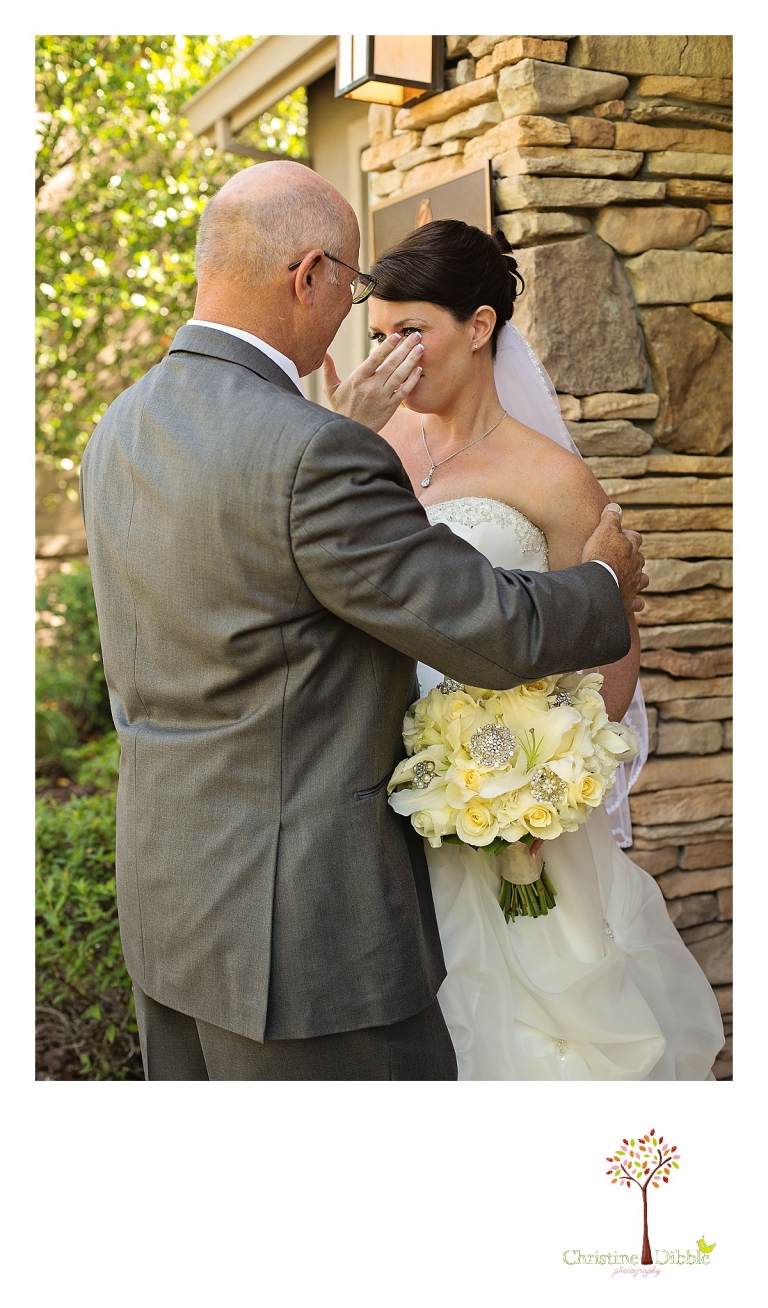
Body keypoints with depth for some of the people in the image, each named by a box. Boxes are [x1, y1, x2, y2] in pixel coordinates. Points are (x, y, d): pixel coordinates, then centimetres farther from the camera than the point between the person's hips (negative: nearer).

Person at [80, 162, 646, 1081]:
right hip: (302, 924, -9)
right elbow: (493, 634, -15)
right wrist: (603, 581, 5)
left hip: (168, 896, 9)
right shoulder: (314, 456, -23)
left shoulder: (120, 430, 4)